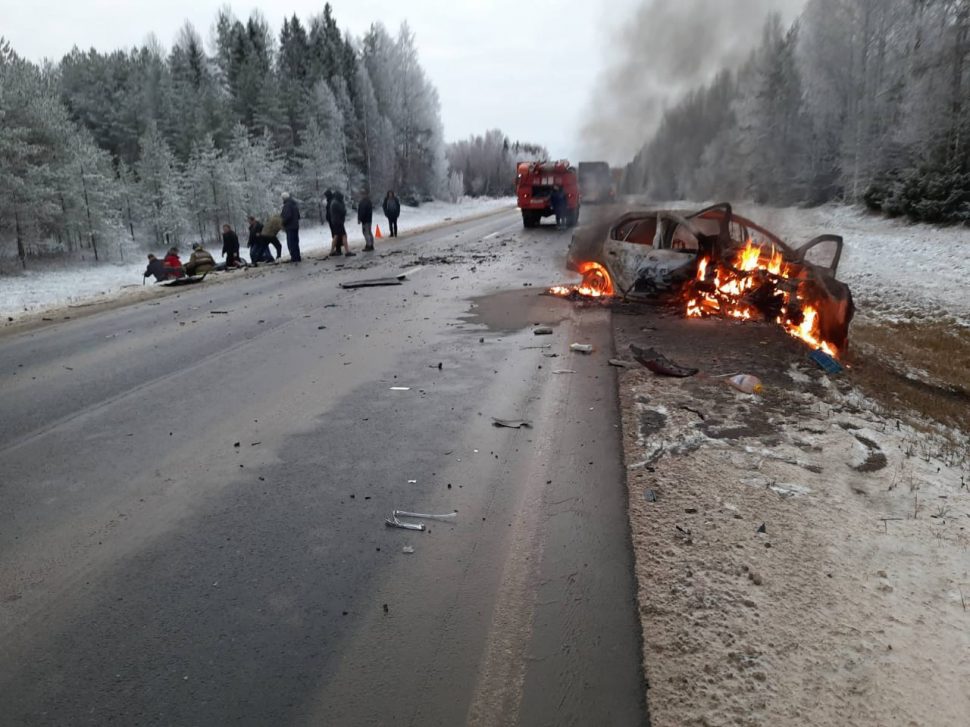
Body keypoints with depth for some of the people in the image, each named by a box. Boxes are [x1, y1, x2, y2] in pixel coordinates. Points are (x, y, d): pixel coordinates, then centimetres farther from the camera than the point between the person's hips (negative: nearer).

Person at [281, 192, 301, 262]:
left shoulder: (287, 205, -16)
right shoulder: (294, 204, 14)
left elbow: (287, 216, -23)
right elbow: (298, 216, 19)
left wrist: (283, 223, -11)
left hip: (290, 227, -10)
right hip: (295, 226, 10)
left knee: (291, 243, -6)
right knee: (295, 242, 15)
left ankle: (294, 258, -8)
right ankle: (297, 257, 19)